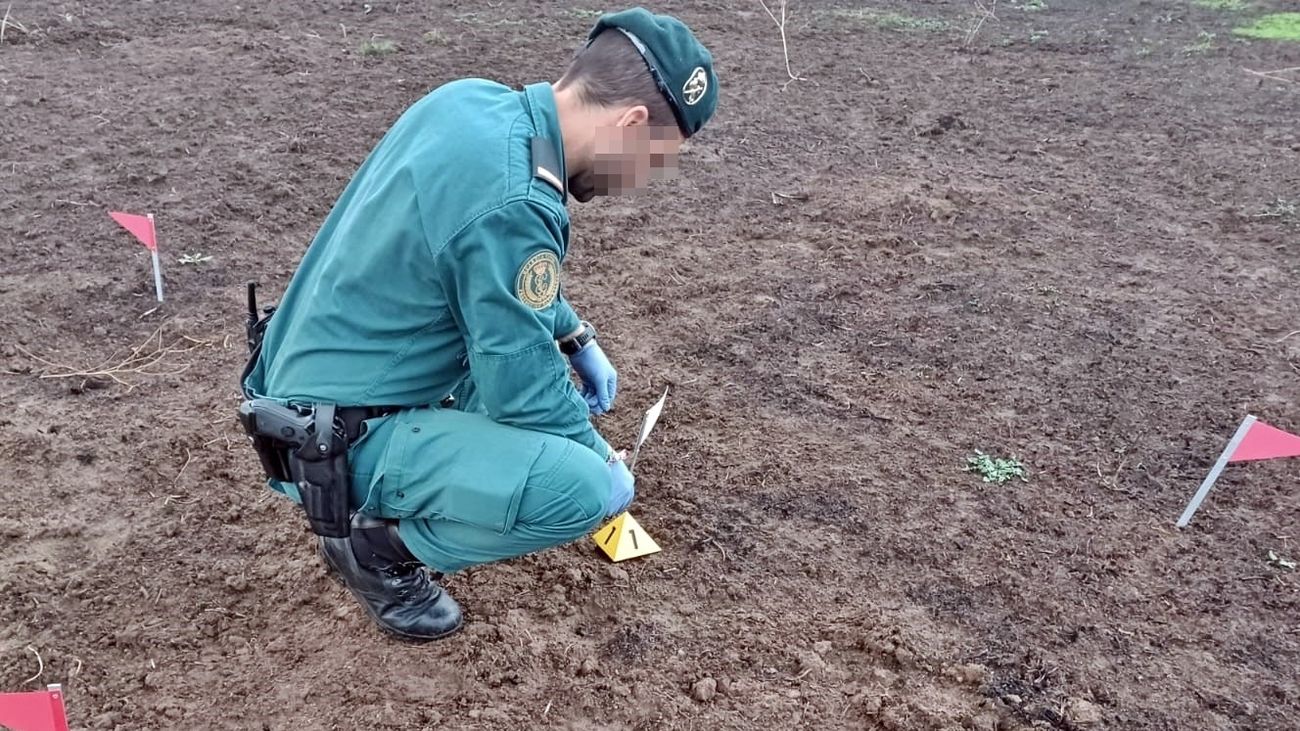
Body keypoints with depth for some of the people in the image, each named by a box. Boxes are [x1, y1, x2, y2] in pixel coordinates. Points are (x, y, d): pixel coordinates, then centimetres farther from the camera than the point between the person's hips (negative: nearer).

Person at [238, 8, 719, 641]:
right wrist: (605, 462, -2)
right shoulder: (511, 204, -29)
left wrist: (577, 338, 13)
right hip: (331, 445, -9)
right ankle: (380, 546, 2)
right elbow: (526, 391, -19)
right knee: (585, 488, -21)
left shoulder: (470, 100, -2)